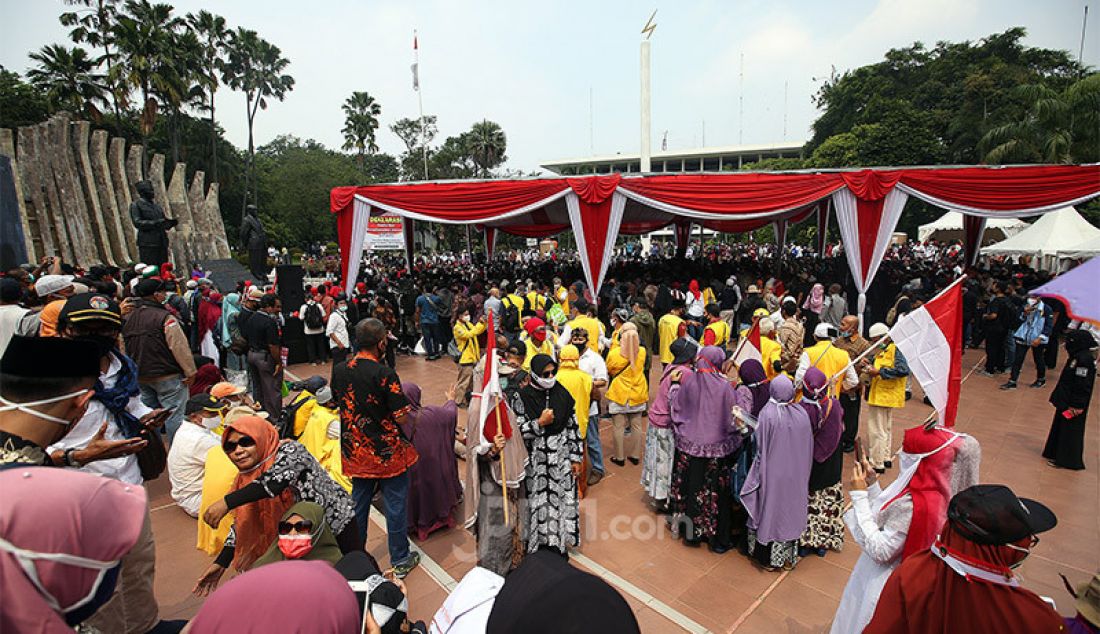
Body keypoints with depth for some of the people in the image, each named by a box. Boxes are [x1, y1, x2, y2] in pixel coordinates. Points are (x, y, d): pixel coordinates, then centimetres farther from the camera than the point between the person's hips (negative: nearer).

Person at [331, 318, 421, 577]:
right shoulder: (385, 374, -22)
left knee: (358, 504, 20)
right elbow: (402, 418, -20)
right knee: (395, 504, 10)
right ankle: (400, 560, 25)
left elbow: (339, 406, 11)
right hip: (388, 453, -5)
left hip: (355, 452, 6)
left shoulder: (339, 371, -4)